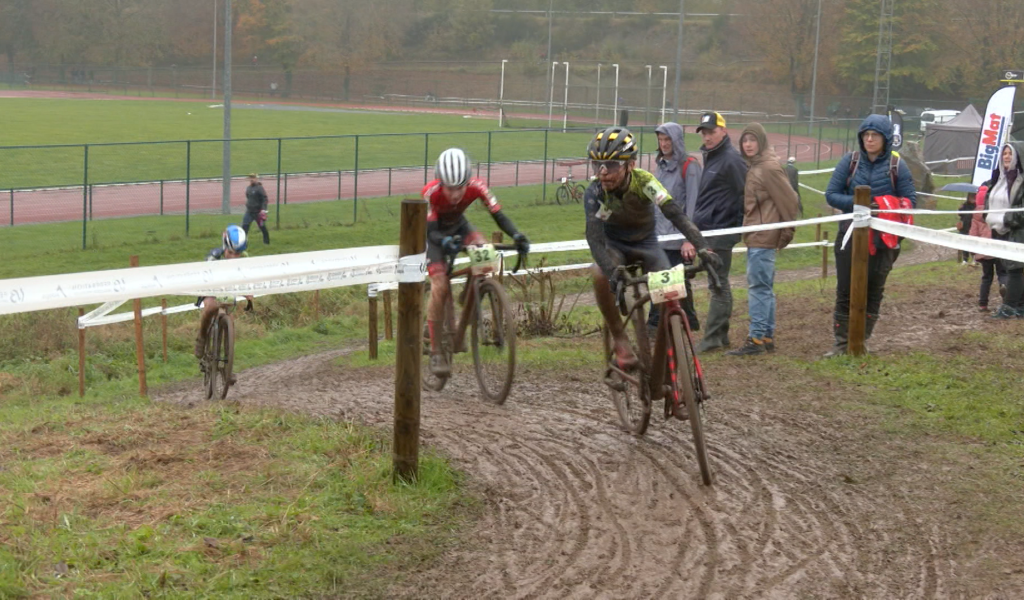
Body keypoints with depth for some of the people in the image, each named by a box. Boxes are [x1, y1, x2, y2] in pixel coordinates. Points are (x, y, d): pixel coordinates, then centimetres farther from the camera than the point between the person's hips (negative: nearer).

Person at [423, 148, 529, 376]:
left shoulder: (477, 187, -30)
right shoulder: (431, 192, -36)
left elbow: (498, 215, -28)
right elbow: (431, 231, -34)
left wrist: (516, 236, -45)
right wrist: (445, 242, -56)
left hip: (458, 226, 3)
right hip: (434, 232, -3)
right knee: (439, 287, -17)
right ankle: (436, 352, -9)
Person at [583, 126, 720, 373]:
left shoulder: (644, 181, -29)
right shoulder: (594, 193, -28)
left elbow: (674, 213, -39)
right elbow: (595, 237, -37)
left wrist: (700, 246, -54)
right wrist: (612, 272, -54)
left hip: (646, 243, 1)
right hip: (614, 243, -1)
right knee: (600, 275, -33)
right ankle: (619, 340, -17)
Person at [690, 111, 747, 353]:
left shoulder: (731, 159, -14)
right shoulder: (711, 157, 16)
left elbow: (745, 193, -17)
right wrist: (694, 234, 22)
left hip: (721, 233, -10)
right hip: (709, 231, 10)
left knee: (718, 285, -6)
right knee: (719, 285, 13)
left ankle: (713, 337, -4)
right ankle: (721, 335, 18)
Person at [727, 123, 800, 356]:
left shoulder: (769, 167, -13)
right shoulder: (754, 166, 15)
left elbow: (788, 199, -14)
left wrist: (788, 231, -9)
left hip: (763, 238, -10)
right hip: (756, 236, 10)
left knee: (758, 286, -8)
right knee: (763, 287, 13)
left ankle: (757, 338, -7)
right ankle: (767, 337, 20)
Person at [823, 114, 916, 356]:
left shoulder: (897, 165, -1)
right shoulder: (850, 161, 0)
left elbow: (910, 200, -1)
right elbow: (831, 194, -3)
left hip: (882, 239, 0)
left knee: (873, 292, 8)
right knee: (845, 291, 1)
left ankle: (861, 342, 19)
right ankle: (841, 342, 8)